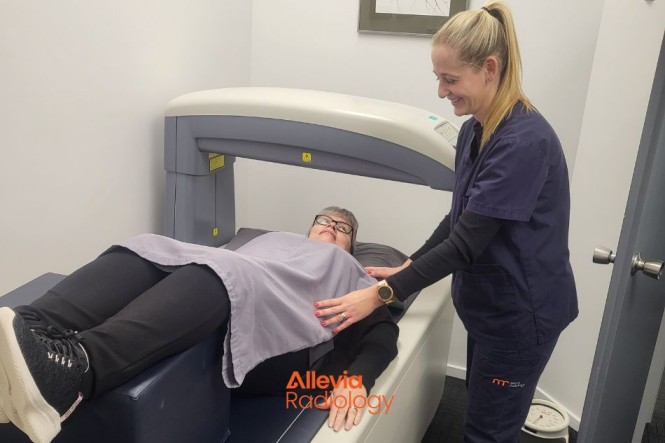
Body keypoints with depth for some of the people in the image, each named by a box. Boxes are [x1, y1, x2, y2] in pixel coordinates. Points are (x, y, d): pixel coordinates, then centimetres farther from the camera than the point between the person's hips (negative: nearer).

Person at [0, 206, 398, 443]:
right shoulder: (277, 240, 39)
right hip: (213, 333, 4)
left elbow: (384, 330, 10)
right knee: (148, 252, -21)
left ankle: (74, 370, -57)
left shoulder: (348, 273, 29)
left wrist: (359, 380, -13)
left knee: (215, 274, -33)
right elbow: (222, 267, 22)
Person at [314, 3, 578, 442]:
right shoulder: (475, 129, 2)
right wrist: (408, 267, 7)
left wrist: (382, 293, -25)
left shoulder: (524, 141, -26)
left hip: (521, 310, -8)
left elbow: (467, 243, -28)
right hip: (489, 304, 8)